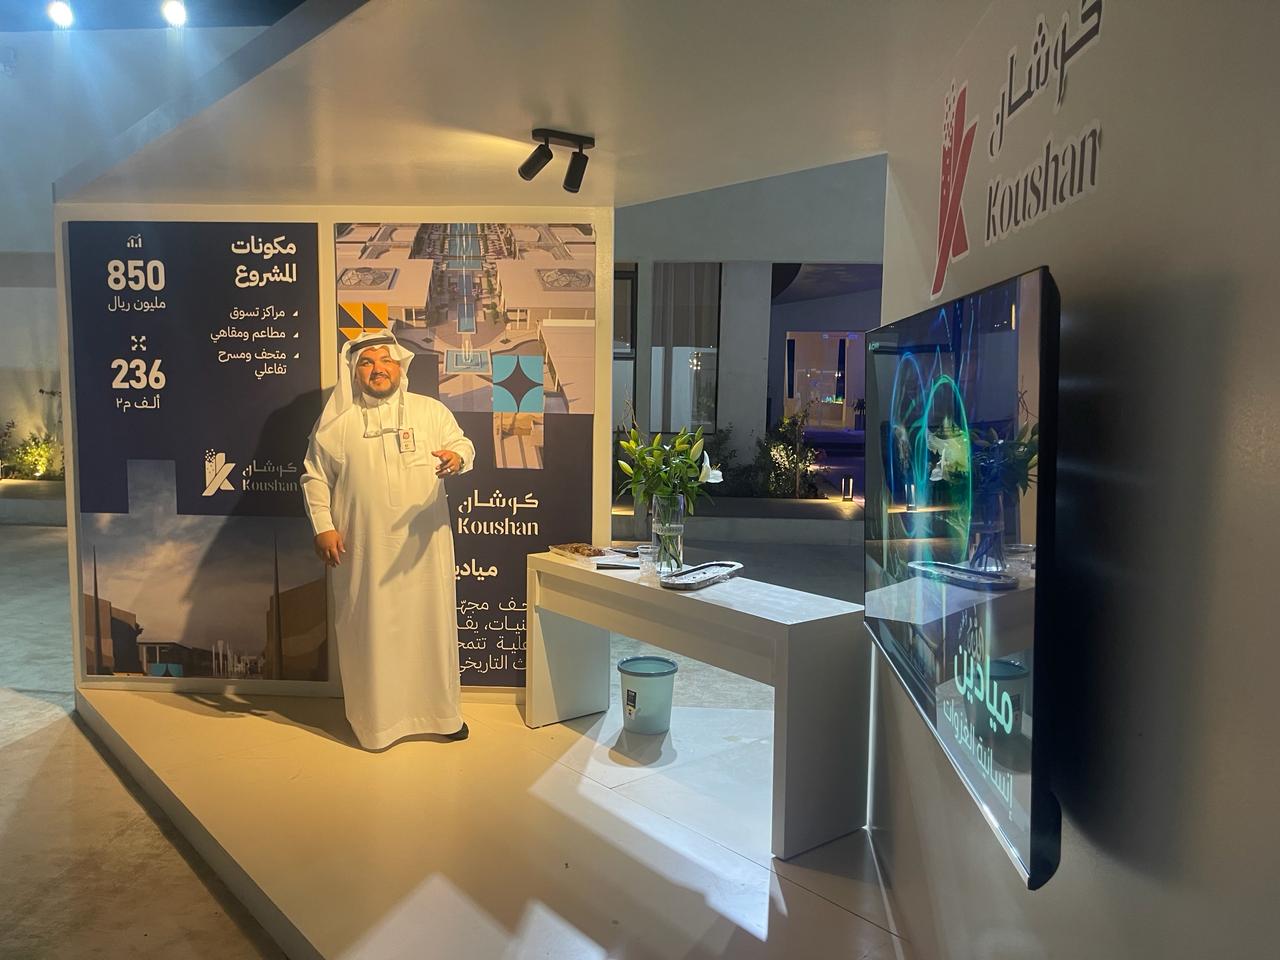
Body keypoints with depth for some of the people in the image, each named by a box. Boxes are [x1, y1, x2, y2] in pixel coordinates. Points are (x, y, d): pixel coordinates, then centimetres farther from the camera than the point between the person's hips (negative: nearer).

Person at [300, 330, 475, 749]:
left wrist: (457, 457, -24)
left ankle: (441, 711, 24)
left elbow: (462, 443, 0)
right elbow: (315, 476, 6)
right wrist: (323, 527, -3)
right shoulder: (336, 421, 4)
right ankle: (376, 717, 22)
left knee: (431, 623, 8)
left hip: (423, 544, 1)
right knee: (372, 630, 6)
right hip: (365, 549, 0)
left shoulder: (432, 410, 5)